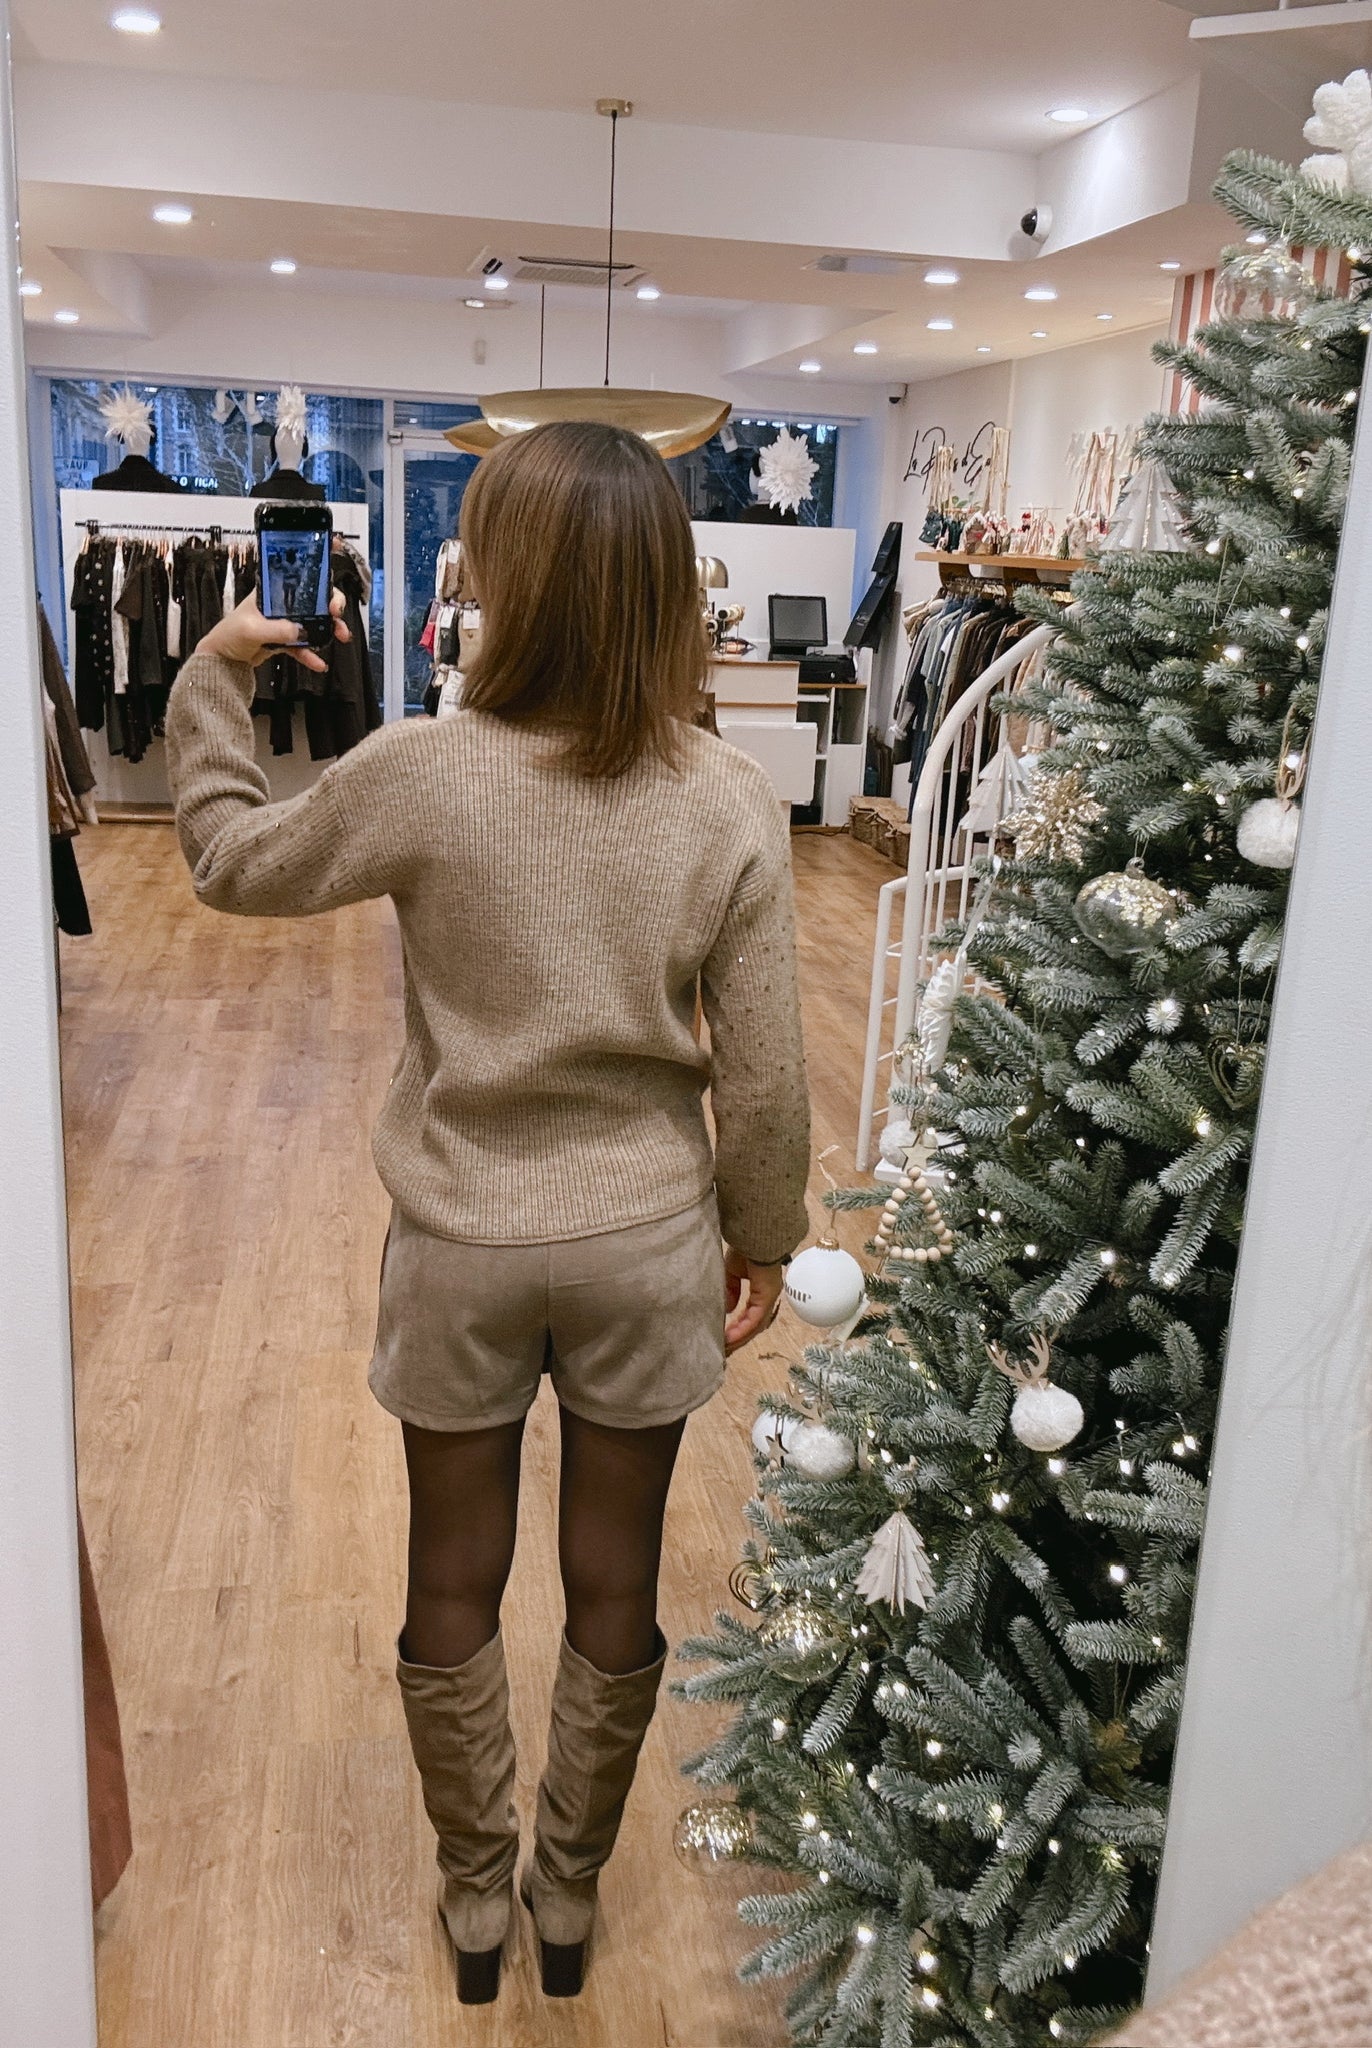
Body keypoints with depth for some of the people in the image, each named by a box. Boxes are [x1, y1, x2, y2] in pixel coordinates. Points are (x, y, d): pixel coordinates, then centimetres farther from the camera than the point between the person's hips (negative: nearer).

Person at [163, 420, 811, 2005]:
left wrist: (209, 681, 16)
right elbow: (762, 1076, -7)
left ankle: (476, 1897, 40)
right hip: (645, 1244, 1)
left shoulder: (422, 773, -17)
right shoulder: (730, 806, -13)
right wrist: (764, 1237, 9)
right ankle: (571, 1895, 41)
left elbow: (232, 861, 2)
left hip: (464, 1244, -1)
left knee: (455, 1584, 20)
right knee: (614, 1585, 19)